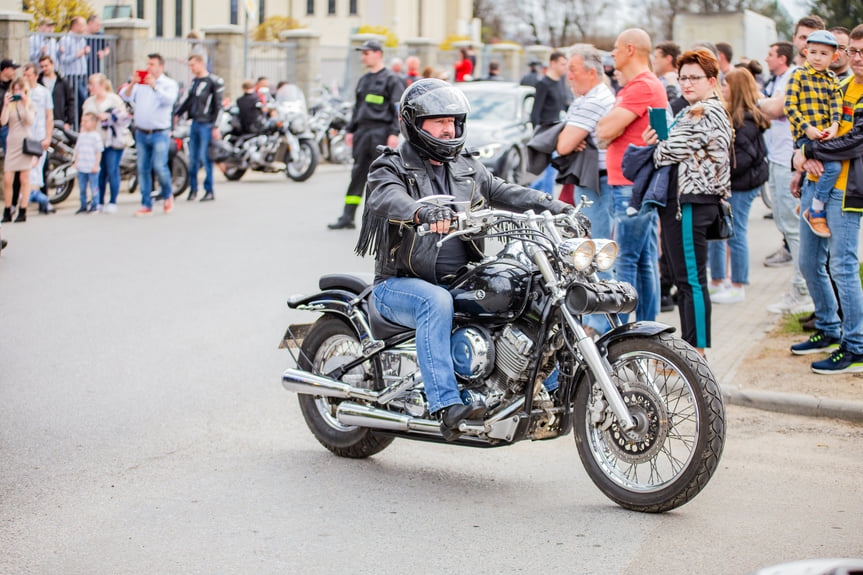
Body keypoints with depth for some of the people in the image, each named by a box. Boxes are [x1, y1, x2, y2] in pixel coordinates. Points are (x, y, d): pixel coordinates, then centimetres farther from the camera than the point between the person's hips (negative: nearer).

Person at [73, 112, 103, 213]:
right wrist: (76, 162, 11)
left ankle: (95, 205, 9)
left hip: (92, 168, -6)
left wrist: (96, 165, -12)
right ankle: (83, 206, 19)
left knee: (93, 187, -1)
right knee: (82, 188, 11)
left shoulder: (96, 136, -7)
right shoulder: (81, 135, 12)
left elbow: (99, 152, -8)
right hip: (81, 168, 6)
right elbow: (77, 150, 18)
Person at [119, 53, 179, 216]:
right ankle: (146, 205, 9)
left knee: (159, 166, -15)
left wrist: (154, 86, -25)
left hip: (160, 133, -4)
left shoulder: (169, 84, 3)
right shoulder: (140, 83, 13)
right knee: (143, 169, 2)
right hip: (141, 133, 4)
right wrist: (132, 84, -15)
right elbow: (126, 96, 1)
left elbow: (169, 99, -16)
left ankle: (168, 195, 10)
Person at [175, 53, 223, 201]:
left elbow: (217, 106, -10)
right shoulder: (195, 81, 15)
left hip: (206, 124, -7)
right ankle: (193, 188, 18)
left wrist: (215, 127, -13)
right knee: (193, 157, 9)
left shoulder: (213, 82, -8)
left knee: (205, 157, -6)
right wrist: (177, 114, 24)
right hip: (195, 123, 7)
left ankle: (209, 190, 2)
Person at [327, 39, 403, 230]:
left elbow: (398, 108, -8)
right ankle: (347, 217, 4)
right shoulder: (364, 80, 19)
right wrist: (350, 130, 19)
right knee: (357, 174, 4)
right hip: (363, 132, 7)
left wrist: (394, 133, -16)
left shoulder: (391, 79, -4)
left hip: (381, 132, -7)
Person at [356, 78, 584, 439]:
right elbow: (388, 199, -25)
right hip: (400, 284, -5)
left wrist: (557, 208, -11)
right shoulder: (391, 167, -2)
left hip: (460, 282, 5)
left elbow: (507, 193, 6)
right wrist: (423, 212, -48)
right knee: (436, 301, -38)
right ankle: (446, 404, -45)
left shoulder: (468, 169, 17)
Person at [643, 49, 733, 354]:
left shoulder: (705, 113, -12)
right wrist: (656, 141, -4)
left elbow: (672, 151, -17)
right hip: (681, 203, 11)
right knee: (684, 280, 14)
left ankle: (696, 352, -6)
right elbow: (676, 151, 18)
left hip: (690, 202, -11)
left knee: (691, 280, -9)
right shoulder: (693, 111, 22)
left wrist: (654, 147, 5)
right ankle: (690, 349, 21)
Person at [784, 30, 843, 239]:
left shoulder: (832, 79, 15)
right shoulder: (798, 75, -1)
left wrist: (834, 125, -16)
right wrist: (807, 127, -17)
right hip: (806, 136, -7)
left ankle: (806, 206, 22)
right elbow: (790, 106, -8)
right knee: (833, 166, -22)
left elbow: (836, 105, 4)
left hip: (827, 134, 7)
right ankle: (815, 211, -11)